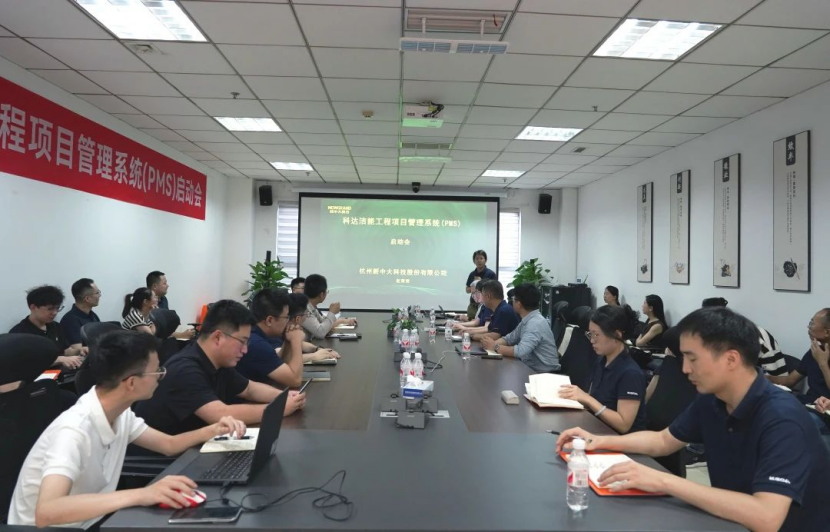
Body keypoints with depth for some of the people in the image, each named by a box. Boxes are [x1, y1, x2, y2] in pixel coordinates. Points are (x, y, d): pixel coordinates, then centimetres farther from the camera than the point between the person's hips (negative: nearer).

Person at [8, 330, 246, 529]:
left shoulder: (120, 413, -4)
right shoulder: (74, 431, -28)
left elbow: (168, 444, 9)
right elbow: (46, 513, -40)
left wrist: (213, 430, -8)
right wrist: (141, 495, -48)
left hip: (91, 521, 7)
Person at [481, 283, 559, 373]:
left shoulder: (536, 323, -22)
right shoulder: (526, 320, 7)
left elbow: (520, 351, -31)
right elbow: (510, 338, 13)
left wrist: (495, 347, -19)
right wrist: (492, 343, -6)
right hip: (530, 368, 8)